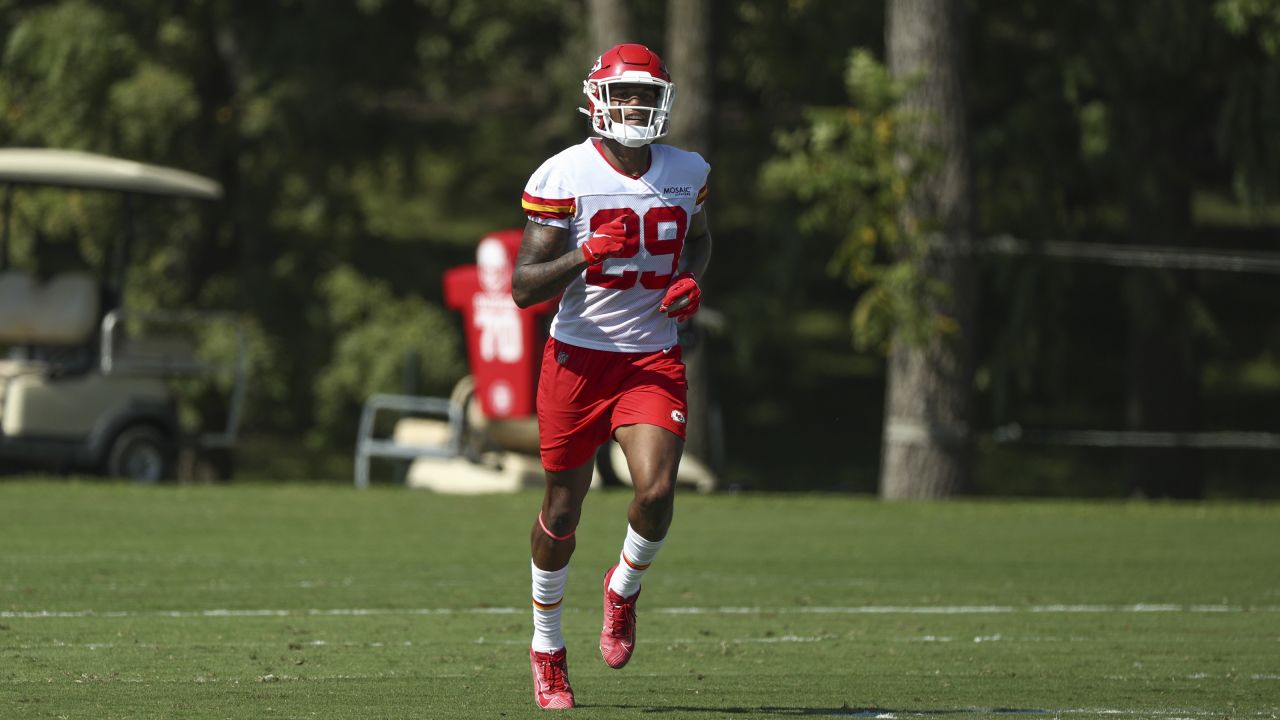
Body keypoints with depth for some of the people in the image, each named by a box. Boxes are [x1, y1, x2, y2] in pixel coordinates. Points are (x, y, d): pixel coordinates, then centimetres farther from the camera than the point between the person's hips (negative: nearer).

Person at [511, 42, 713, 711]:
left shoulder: (685, 173, 4)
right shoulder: (564, 177, -9)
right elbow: (524, 288, -10)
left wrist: (689, 280, 4)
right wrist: (583, 258, -27)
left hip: (653, 360, 2)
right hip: (579, 356, -2)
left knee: (657, 491, -19)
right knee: (562, 510, 7)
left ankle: (625, 586, 14)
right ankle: (547, 645, 29)